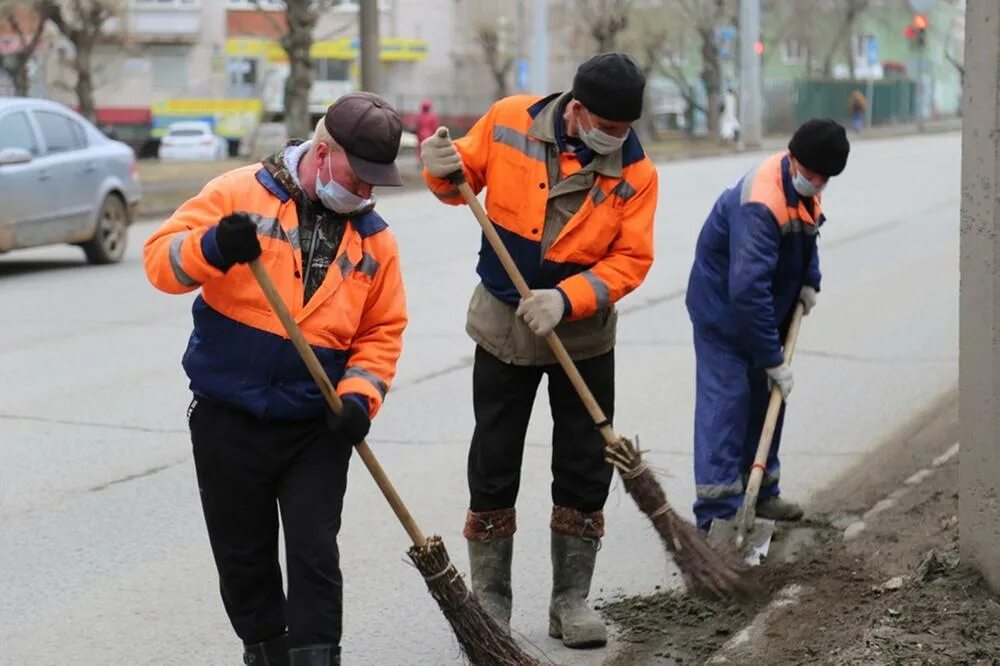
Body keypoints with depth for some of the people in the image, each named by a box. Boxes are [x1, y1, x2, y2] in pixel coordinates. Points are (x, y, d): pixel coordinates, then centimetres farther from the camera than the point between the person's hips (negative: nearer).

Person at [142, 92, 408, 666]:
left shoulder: (374, 238, 4)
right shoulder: (240, 194, -5)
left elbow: (382, 331, 8)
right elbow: (161, 258, -11)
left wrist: (360, 394, -9)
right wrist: (212, 248, -32)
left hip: (316, 426, 1)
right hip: (228, 419, -1)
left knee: (315, 556, -2)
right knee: (243, 555, 11)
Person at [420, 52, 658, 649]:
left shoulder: (635, 171, -14)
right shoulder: (510, 122, -12)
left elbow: (630, 260, -13)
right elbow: (465, 180, 2)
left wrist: (565, 300, -25)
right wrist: (445, 171, -21)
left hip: (584, 336, 0)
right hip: (503, 327, 0)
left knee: (585, 470, 6)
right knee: (493, 469, 6)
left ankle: (571, 600, 19)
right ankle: (490, 600, 18)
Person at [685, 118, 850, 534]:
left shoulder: (804, 186, -4)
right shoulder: (760, 205, -34)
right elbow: (747, 289, -37)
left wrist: (809, 280, 4)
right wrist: (773, 358, -33)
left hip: (763, 308, 9)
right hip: (723, 309, -9)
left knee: (765, 396, 15)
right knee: (726, 399, -12)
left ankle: (760, 494, 27)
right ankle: (717, 512, -12)